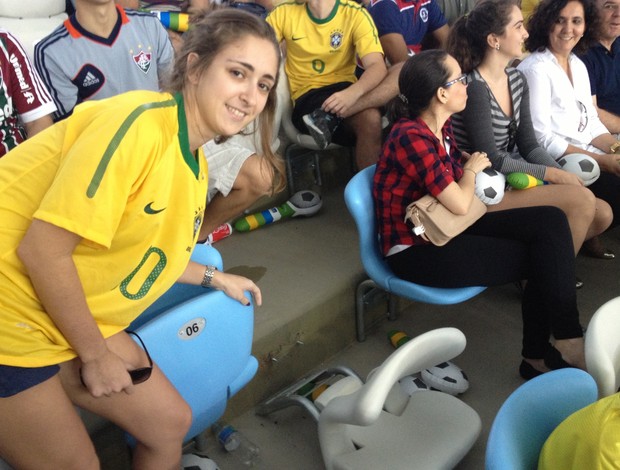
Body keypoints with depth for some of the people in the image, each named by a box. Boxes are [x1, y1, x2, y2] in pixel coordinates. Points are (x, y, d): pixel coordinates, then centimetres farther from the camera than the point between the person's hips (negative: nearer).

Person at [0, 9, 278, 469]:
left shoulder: (194, 159, 4)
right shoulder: (139, 123, -23)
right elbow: (43, 249, -24)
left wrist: (213, 276, 17)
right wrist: (96, 355, -14)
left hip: (74, 318, 9)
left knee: (171, 422, 12)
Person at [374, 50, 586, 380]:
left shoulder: (441, 127, 5)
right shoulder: (411, 137, -22)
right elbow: (460, 204, -19)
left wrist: (470, 161, 6)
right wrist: (471, 170, -1)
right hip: (417, 251, -9)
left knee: (551, 220, -7)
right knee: (545, 258, -11)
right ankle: (567, 344, 13)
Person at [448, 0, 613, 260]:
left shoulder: (517, 79, 7)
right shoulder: (474, 87, -19)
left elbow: (529, 146, 7)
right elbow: (492, 160, -20)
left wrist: (566, 177, -8)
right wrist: (553, 174, -14)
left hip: (512, 179, 8)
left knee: (602, 213, 0)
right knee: (582, 200, -18)